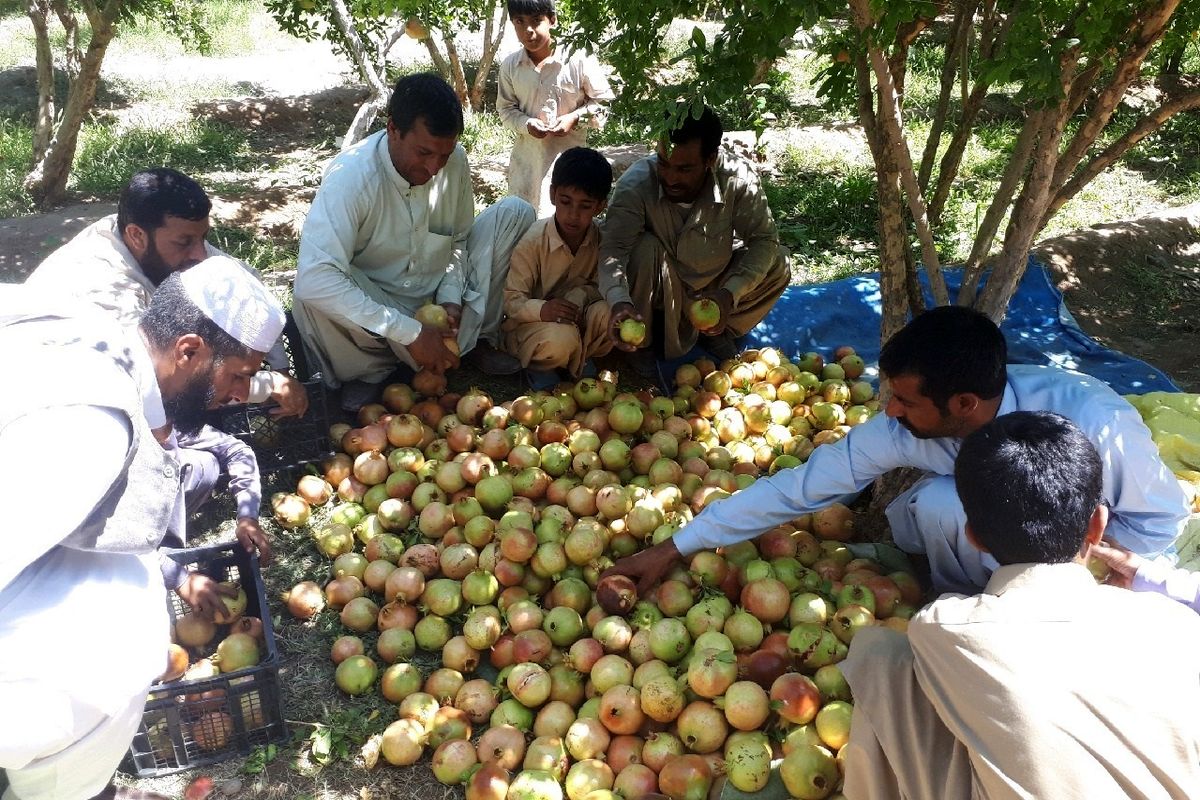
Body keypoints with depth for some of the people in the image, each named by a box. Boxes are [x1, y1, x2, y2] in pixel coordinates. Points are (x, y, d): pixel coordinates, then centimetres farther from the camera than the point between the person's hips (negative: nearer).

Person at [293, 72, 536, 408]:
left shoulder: (455, 161, -13)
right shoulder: (350, 175, -28)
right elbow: (314, 278, -39)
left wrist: (451, 296, -14)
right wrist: (409, 333, -38)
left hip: (438, 299, 4)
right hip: (377, 304, -4)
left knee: (514, 212, -10)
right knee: (309, 299, -37)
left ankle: (478, 339, 2)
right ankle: (368, 370, -4)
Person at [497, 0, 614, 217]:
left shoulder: (578, 60, -11)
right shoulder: (510, 65, -2)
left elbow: (603, 100, -1)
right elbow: (506, 109, 8)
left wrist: (575, 118, -15)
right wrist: (526, 124, -12)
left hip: (569, 156, -3)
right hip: (526, 159, 3)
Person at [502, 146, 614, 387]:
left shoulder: (600, 238, -8)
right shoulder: (534, 240, -20)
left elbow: (595, 283, 1)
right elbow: (512, 299, -18)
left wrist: (582, 294, -24)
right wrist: (541, 310, -39)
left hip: (575, 317, 4)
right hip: (530, 322, -4)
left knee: (606, 312, -26)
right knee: (561, 340, -36)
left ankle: (577, 359, 2)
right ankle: (539, 365, 0)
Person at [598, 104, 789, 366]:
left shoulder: (739, 179, -24)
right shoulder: (635, 184, -28)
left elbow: (764, 239, -19)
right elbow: (613, 247, -35)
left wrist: (731, 293, -34)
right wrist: (619, 300, -56)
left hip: (714, 289, 3)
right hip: (659, 292, -2)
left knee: (777, 264, -18)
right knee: (646, 248, -32)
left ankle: (717, 332, 3)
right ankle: (637, 345, -11)